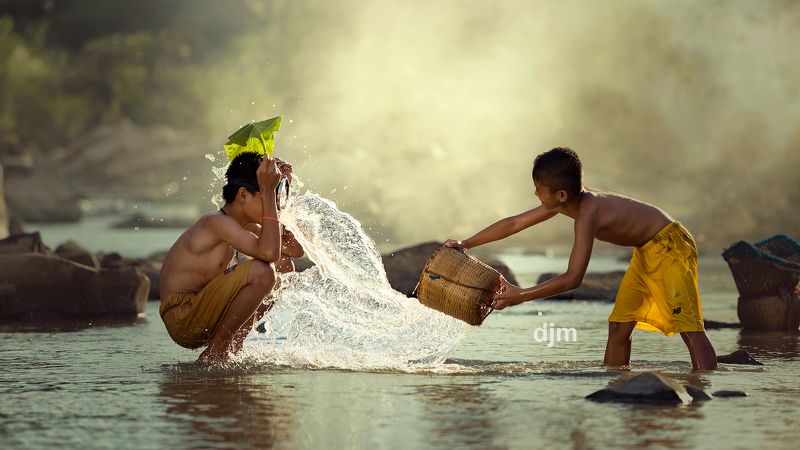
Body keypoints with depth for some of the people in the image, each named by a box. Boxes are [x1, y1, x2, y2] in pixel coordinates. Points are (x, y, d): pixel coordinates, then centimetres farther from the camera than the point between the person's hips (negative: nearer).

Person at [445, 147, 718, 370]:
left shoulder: (587, 214, -30)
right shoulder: (562, 205, -3)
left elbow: (573, 279, -34)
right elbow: (515, 224, 6)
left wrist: (521, 296, -32)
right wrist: (465, 245, 6)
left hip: (669, 246, -10)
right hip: (646, 250, 10)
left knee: (689, 327, -16)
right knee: (619, 327, 8)